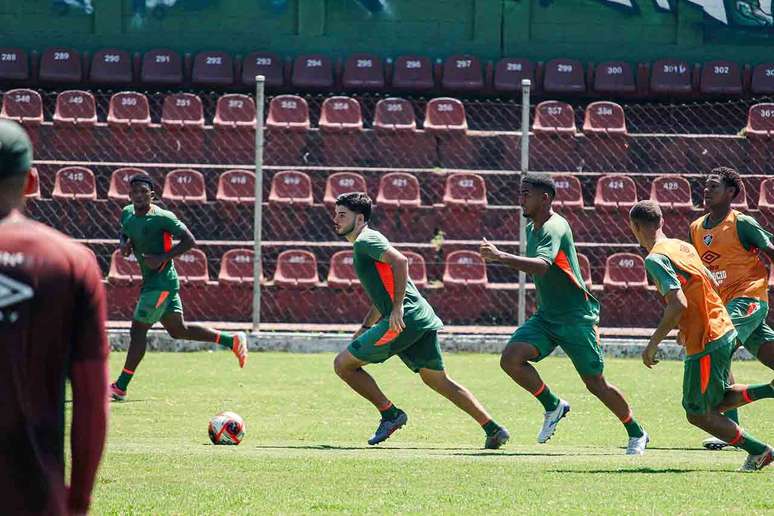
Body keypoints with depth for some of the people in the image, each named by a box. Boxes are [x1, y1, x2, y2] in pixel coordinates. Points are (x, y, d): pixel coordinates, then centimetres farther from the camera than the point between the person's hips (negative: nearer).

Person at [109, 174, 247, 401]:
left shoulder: (162, 218, -16)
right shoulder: (127, 214, 7)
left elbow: (189, 241, -14)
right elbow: (124, 234, 25)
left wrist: (163, 258, -21)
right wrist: (124, 245, 1)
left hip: (161, 283, -9)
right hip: (150, 281, 9)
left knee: (138, 329, -8)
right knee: (178, 329, 16)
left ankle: (120, 387, -3)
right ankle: (232, 340, 26)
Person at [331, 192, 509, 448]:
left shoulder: (365, 240, -5)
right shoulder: (364, 244, 26)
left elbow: (400, 261, -22)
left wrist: (397, 308, -25)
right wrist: (365, 327, 28)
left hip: (404, 320, -10)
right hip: (422, 319, 10)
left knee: (343, 364, -2)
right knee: (438, 380, 13)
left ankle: (390, 414, 2)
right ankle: (493, 430, 7)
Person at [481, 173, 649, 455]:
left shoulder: (555, 228, -19)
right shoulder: (532, 228, 9)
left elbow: (542, 266, -38)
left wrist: (501, 257, -45)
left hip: (577, 317, -8)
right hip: (546, 316, 8)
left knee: (595, 383, -1)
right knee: (510, 358, -15)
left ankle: (637, 433, 19)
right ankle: (553, 406, 5)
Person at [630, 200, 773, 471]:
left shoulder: (655, 259, -16)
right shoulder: (683, 246, 11)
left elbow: (679, 304, -26)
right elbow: (712, 285, 20)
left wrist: (653, 344, -17)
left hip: (705, 345, -9)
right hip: (725, 330, 9)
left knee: (698, 414, 6)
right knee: (718, 401, 23)